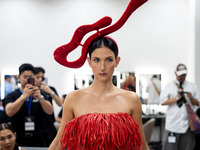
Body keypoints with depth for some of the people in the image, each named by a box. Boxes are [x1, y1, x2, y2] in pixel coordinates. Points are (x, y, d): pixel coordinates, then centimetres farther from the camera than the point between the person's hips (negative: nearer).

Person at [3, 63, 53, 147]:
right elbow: (9, 112, -17)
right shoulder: (12, 96, 2)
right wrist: (24, 97, -27)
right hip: (18, 140, -2)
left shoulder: (40, 95, 9)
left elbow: (49, 112, -6)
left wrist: (40, 98, -24)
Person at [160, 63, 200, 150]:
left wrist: (191, 98, -10)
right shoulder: (169, 86, 5)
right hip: (173, 123, -2)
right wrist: (177, 98, -10)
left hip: (188, 123, 2)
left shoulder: (192, 86, 12)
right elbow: (163, 101, -5)